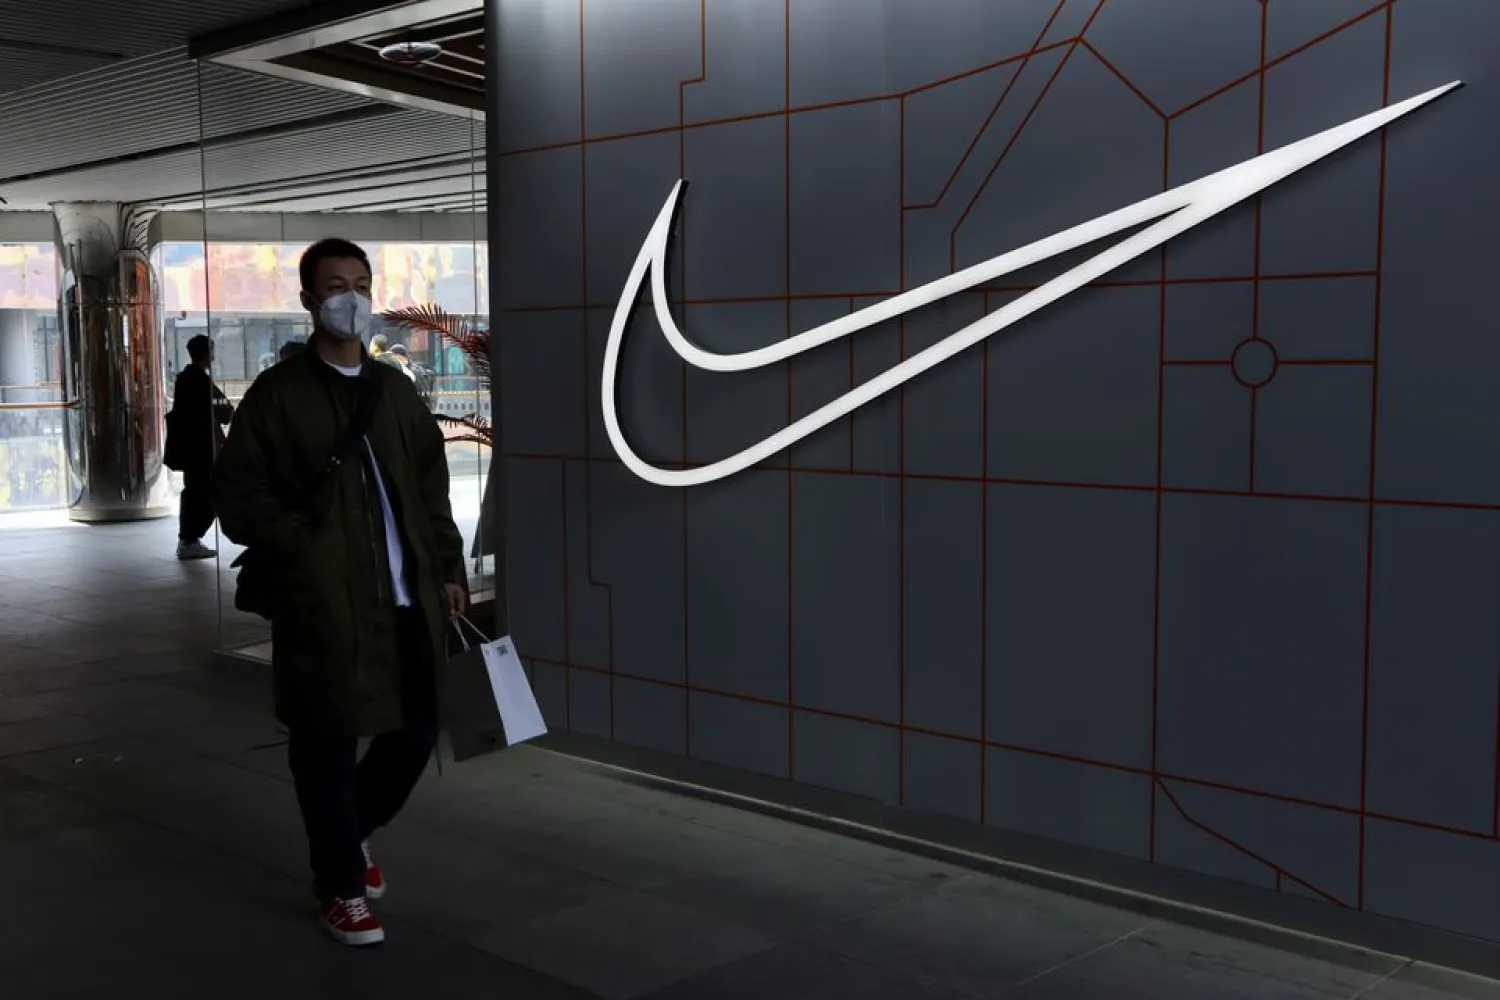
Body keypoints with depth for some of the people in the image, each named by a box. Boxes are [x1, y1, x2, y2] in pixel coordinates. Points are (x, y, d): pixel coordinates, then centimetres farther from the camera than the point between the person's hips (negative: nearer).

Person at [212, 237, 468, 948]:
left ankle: (353, 831, 38)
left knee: (415, 733, 10)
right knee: (329, 747, 2)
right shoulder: (279, 393, 0)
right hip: (326, 604, -5)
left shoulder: (394, 389, 15)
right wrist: (305, 550, -11)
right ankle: (341, 888, 20)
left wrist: (448, 570, 11)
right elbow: (239, 494, -3)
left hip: (409, 600, 5)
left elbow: (431, 489, 17)